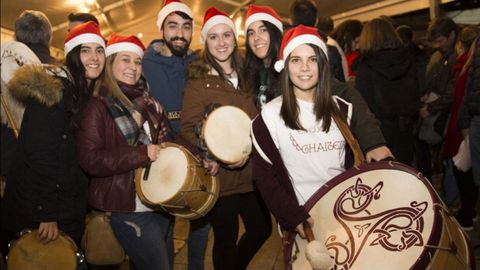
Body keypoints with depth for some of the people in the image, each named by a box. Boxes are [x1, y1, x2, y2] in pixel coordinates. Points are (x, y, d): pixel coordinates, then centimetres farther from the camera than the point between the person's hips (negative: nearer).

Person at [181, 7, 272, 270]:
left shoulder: (244, 77, 10)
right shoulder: (198, 81, -7)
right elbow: (189, 129, -14)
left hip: (250, 172, 6)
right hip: (220, 176, -6)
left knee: (262, 229, 16)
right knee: (226, 239, 7)